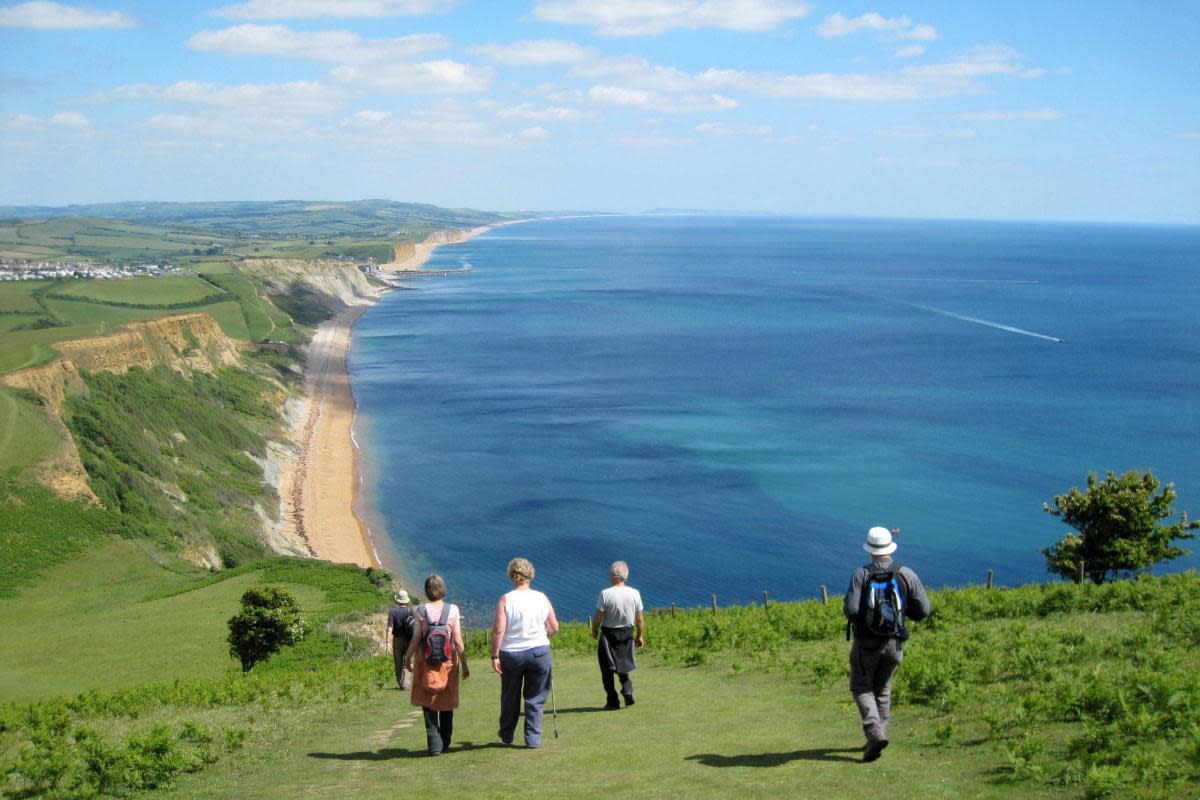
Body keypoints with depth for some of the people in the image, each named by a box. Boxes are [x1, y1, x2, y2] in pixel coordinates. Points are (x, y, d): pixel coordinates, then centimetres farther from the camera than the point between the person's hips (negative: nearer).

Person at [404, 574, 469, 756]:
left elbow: (417, 638, -7)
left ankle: (435, 744, -2)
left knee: (428, 703, 6)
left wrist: (408, 657, 9)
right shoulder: (453, 610, -7)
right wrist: (464, 664, 1)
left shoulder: (422, 610, -7)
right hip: (448, 661, 1)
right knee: (447, 703, 16)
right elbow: (458, 640, -7)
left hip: (426, 661, -1)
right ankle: (445, 743, 27)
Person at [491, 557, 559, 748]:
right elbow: (554, 628, 2)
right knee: (535, 699, 11)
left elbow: (498, 631, -14)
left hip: (511, 654, -1)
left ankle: (506, 736, 31)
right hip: (539, 652, 1)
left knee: (510, 698, 17)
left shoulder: (505, 600, -10)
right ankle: (533, 739, 9)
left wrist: (495, 655, -7)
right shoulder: (542, 598, -3)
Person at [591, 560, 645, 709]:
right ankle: (627, 689, -1)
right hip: (627, 634, 3)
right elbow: (640, 619, -2)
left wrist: (594, 631, 4)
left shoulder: (606, 594, -17)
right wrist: (640, 636, 11)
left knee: (607, 669, 9)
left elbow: (598, 617, -14)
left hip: (608, 633, -3)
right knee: (623, 665, 22)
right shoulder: (635, 593, -7)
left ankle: (612, 701, 9)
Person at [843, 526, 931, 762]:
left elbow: (851, 610, -23)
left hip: (866, 644, -3)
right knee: (882, 689, 22)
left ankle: (875, 734, -9)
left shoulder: (861, 575, -13)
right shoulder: (907, 575, -5)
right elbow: (924, 610, -5)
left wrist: (850, 610, 1)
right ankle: (877, 738, 23)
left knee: (861, 689, 11)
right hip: (894, 645, 3)